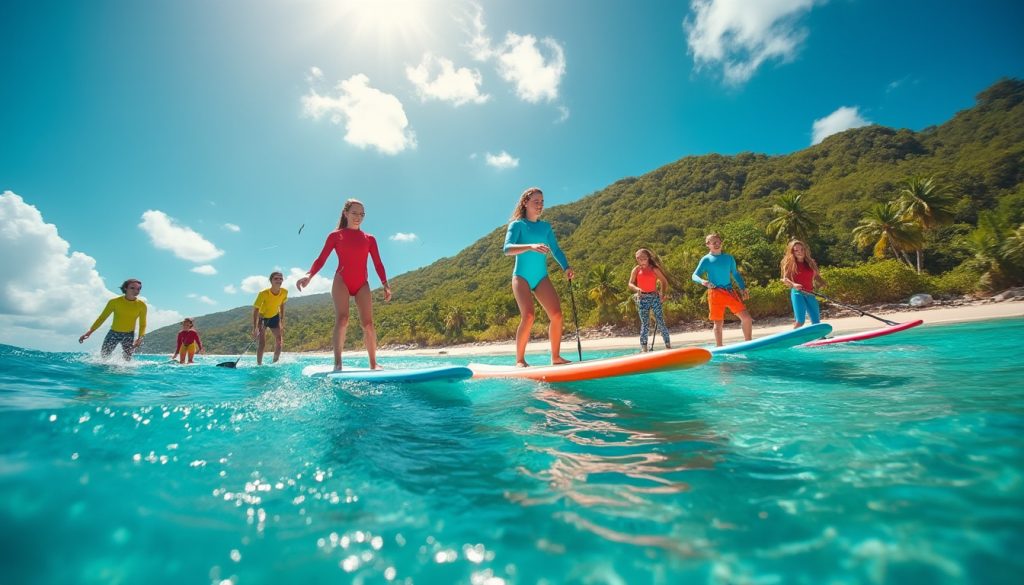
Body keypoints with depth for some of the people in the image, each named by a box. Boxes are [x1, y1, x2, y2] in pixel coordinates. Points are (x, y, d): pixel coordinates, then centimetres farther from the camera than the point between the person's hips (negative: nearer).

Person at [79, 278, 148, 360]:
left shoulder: (141, 305, -8)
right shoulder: (114, 301, -8)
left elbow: (142, 325, -4)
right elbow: (102, 318, -1)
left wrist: (140, 338, -18)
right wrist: (89, 331, -11)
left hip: (129, 335, -1)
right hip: (113, 333, 1)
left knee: (127, 360, -4)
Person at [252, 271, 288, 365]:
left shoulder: (284, 292, -18)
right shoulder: (263, 294, -31)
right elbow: (255, 310, -28)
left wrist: (282, 321, 2)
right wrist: (255, 328, -34)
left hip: (274, 317, 4)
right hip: (262, 318, -4)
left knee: (280, 342, 1)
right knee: (262, 344, -12)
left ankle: (275, 362, 18)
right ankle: (259, 364, -2)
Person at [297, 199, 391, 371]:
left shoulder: (369, 239, 14)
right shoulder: (335, 235, 8)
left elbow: (378, 264, 9)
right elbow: (321, 259, 1)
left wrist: (385, 285, -4)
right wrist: (309, 275, -17)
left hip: (362, 284, 2)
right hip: (342, 281, -2)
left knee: (368, 323, -7)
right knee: (342, 319, -20)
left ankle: (373, 364, -3)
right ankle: (337, 363, -21)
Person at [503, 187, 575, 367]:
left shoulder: (546, 226, 14)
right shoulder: (517, 224, -1)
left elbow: (556, 249, 10)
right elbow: (507, 249, -17)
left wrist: (566, 267, -9)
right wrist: (530, 246, -33)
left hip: (541, 277, 5)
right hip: (522, 276, -4)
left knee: (556, 314, -10)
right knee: (528, 316, -21)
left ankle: (556, 357, 2)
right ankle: (520, 360, -10)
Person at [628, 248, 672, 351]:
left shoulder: (654, 269, 2)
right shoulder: (636, 270, 3)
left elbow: (664, 281, 8)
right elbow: (630, 284, -3)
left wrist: (663, 294, -2)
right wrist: (637, 289, -23)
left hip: (655, 297, 0)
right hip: (642, 298, 0)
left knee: (660, 321, -1)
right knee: (645, 323, 0)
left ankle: (668, 344, 6)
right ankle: (643, 347, 4)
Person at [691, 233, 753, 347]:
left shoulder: (729, 257, 11)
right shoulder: (706, 259, -1)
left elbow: (735, 274, 19)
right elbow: (695, 275, -7)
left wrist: (743, 288, 9)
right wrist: (702, 281, -28)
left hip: (730, 292, 4)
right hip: (715, 293, -4)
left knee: (746, 317, -1)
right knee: (718, 323, 1)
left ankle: (749, 343, 15)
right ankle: (719, 348, 12)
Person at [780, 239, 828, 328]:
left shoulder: (810, 263, 13)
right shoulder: (790, 263, 0)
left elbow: (817, 277, 18)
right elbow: (785, 279, -7)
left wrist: (822, 283, -3)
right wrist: (793, 284, -26)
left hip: (810, 294, 5)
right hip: (797, 293, -5)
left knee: (816, 322, 8)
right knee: (799, 321, -13)